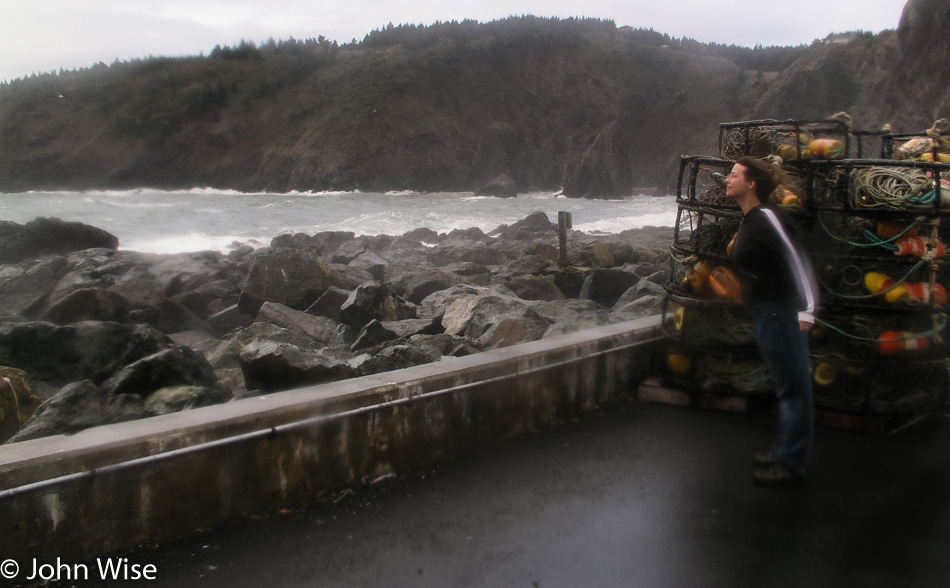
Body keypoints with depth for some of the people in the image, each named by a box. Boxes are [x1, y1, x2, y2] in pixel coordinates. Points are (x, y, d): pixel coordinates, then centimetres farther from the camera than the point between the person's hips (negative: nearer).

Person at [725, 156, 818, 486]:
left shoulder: (765, 218, -16)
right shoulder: (748, 220, 13)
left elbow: (795, 259, -21)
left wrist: (806, 310, -22)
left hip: (780, 312, -10)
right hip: (764, 313, 10)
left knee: (793, 388, 0)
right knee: (786, 386, 19)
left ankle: (791, 465, 7)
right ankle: (784, 451, 31)